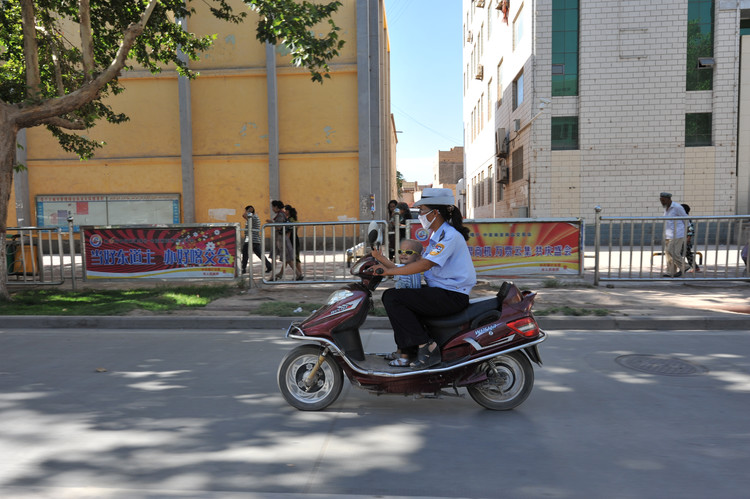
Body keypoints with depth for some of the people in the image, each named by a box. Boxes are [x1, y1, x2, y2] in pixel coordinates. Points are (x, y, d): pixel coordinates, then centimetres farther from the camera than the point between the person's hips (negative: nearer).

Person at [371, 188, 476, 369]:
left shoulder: (450, 235, -16)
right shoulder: (437, 235, 17)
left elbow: (425, 265, -26)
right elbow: (422, 261, 14)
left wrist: (390, 271, -22)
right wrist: (385, 263, 8)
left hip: (452, 296, -10)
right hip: (441, 291, 10)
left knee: (392, 298, -17)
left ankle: (427, 347, -15)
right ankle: (405, 352, 10)